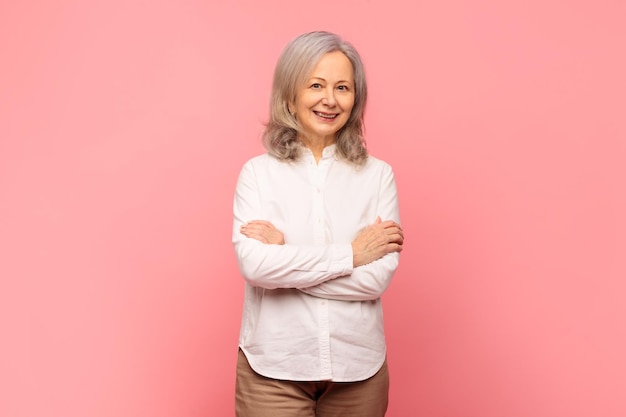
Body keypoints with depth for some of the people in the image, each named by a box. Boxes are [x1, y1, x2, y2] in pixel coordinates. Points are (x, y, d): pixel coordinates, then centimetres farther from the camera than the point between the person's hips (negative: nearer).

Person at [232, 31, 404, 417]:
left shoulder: (378, 175, -2)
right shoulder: (258, 172, -3)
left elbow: (378, 276, -11)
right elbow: (253, 264, -16)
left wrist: (285, 253, -14)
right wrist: (350, 253, -14)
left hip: (358, 368, 1)